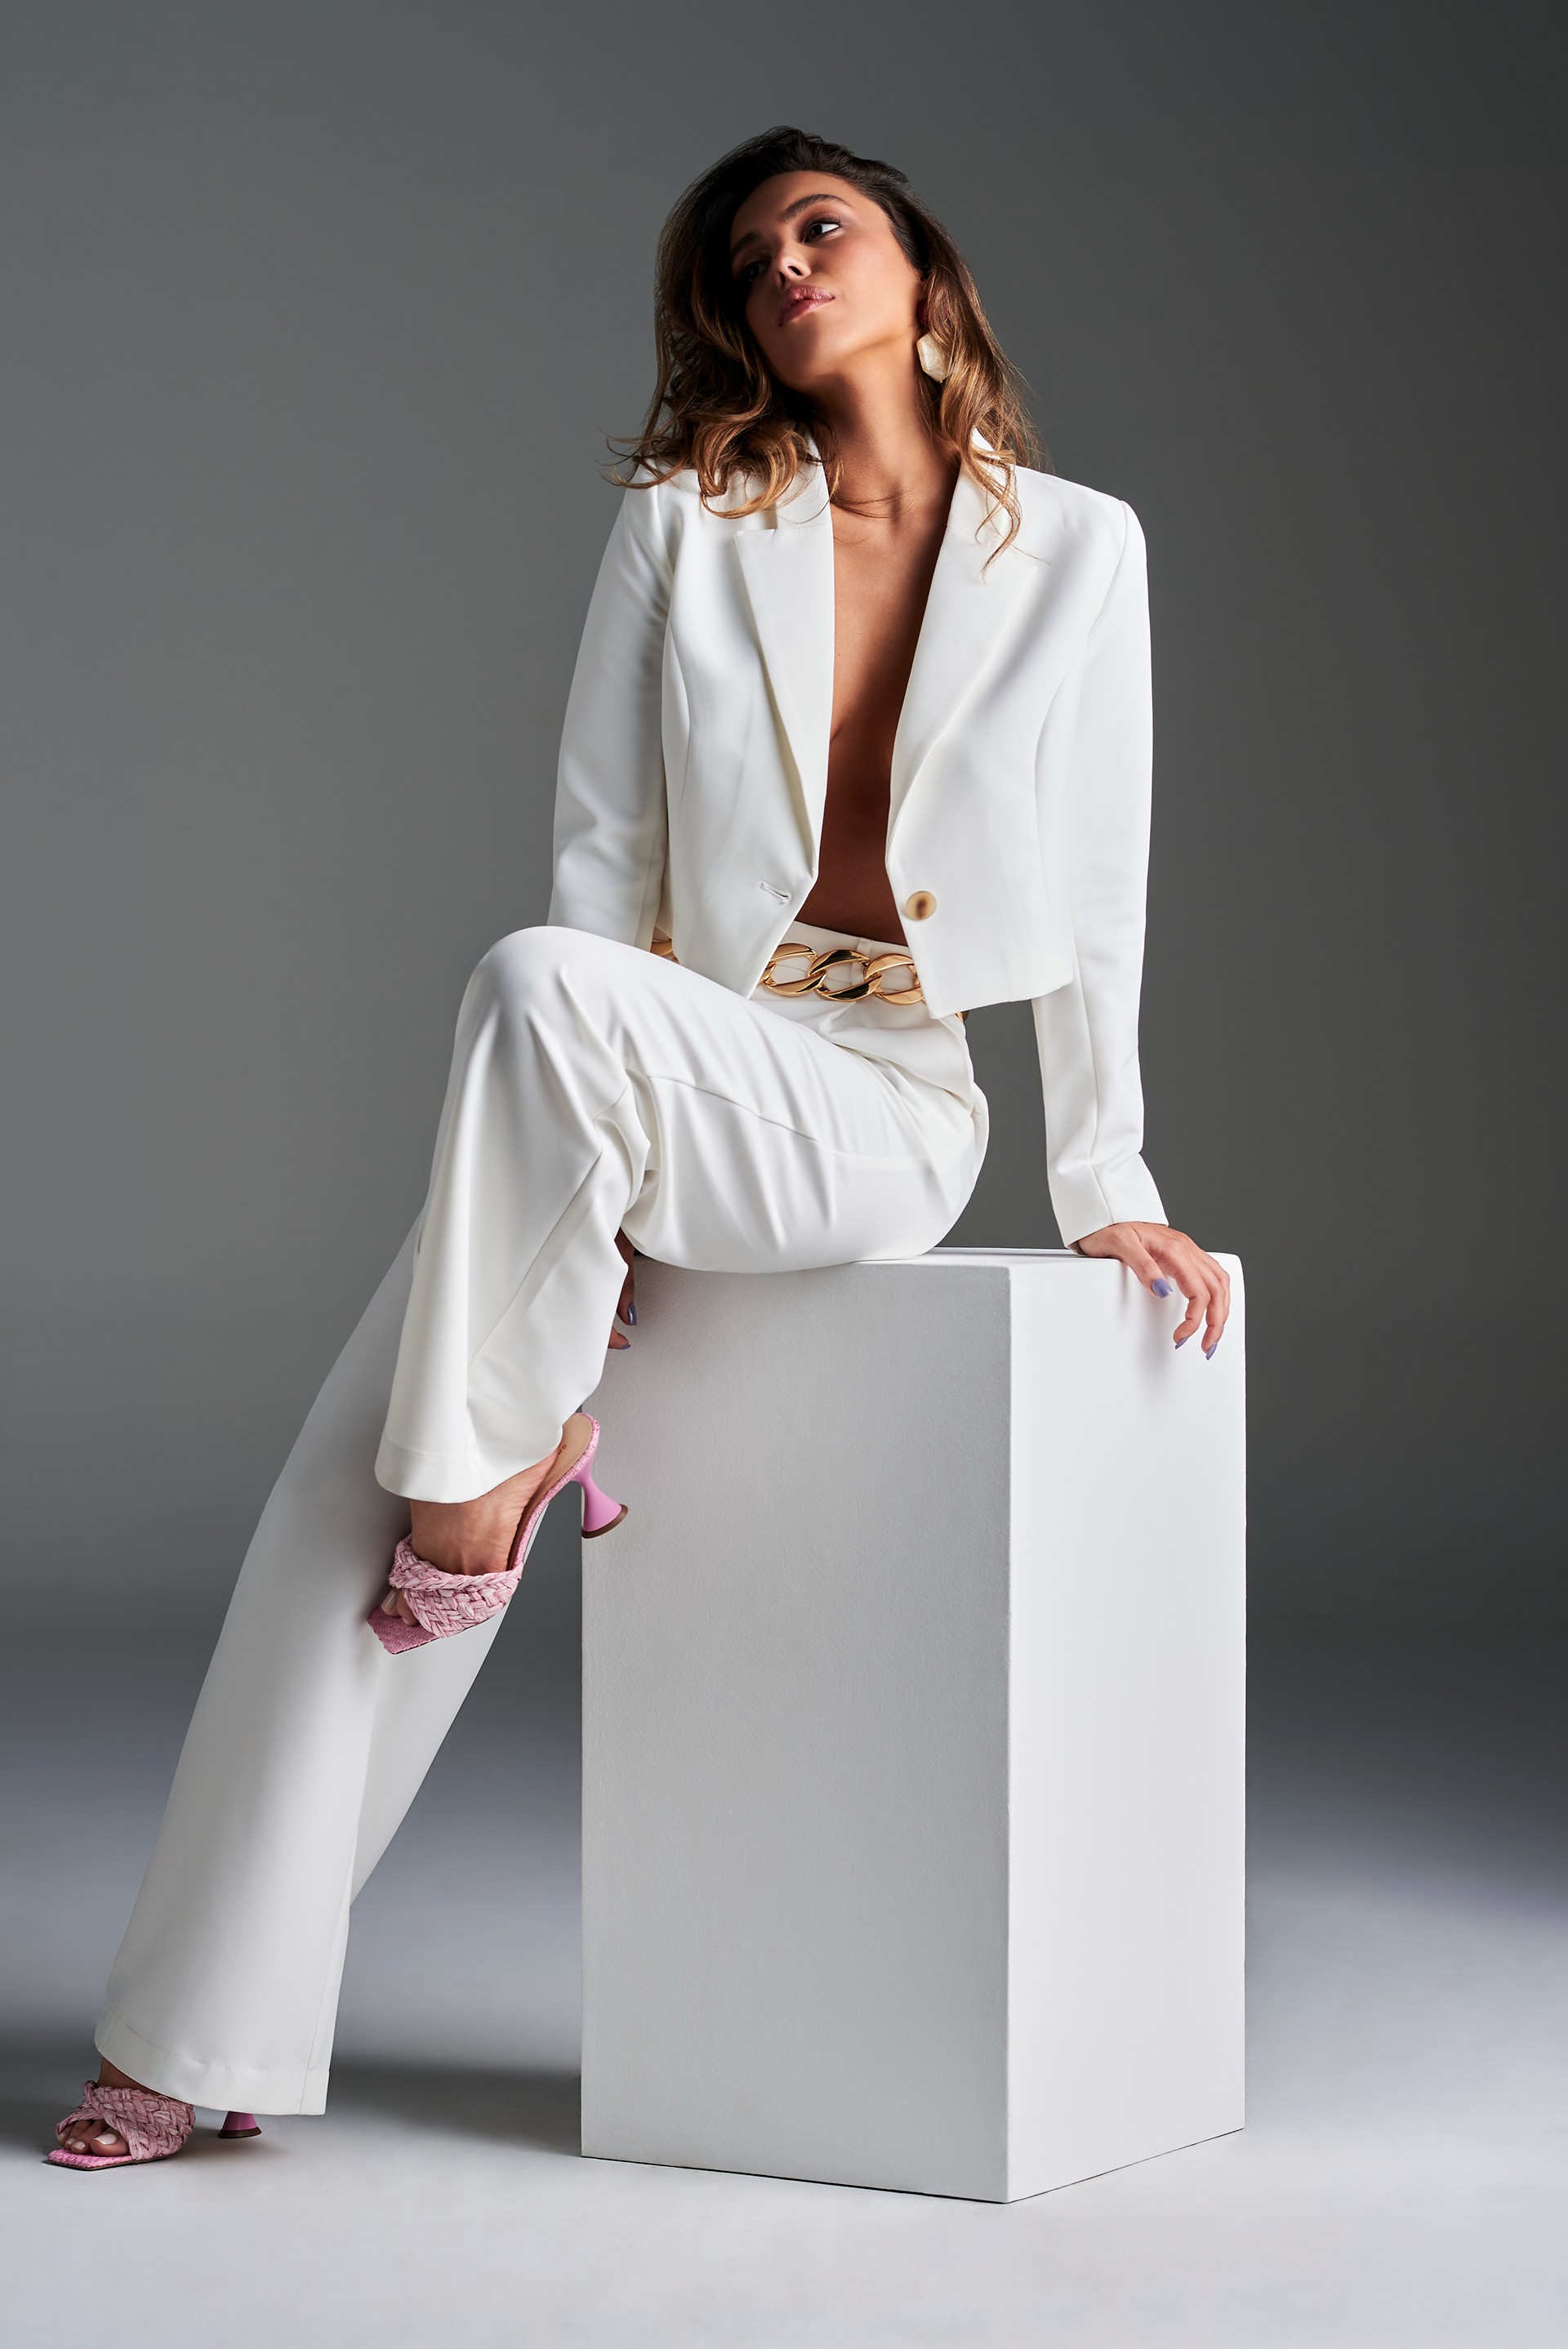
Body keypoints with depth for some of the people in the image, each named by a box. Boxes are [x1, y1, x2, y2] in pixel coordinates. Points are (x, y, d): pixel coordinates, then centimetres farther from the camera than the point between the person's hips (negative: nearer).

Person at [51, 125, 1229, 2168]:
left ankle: (503, 1463, -15)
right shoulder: (684, 522, 6)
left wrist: (1109, 1188, 4)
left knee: (539, 988, -35)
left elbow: (1097, 888, 7)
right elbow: (608, 853, 0)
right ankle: (208, 2036, -11)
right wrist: (588, 1182, -9)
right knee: (354, 1471, -17)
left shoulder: (1075, 547, 5)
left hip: (888, 1109, -2)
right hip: (656, 1085, 2)